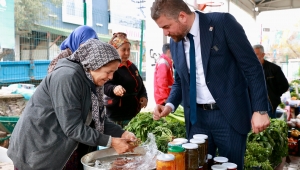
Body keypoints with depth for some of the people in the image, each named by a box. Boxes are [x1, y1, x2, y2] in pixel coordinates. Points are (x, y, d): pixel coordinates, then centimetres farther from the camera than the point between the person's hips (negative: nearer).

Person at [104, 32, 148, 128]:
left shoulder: (132, 66, 14)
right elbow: (105, 86, -29)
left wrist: (144, 96, 5)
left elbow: (140, 84, 24)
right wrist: (114, 88, -52)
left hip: (134, 114, 8)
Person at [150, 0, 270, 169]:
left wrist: (260, 109, -15)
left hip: (229, 114, -4)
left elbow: (252, 67, -11)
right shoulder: (175, 41, 4)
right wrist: (170, 105, -1)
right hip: (196, 117, 5)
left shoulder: (223, 23, -12)